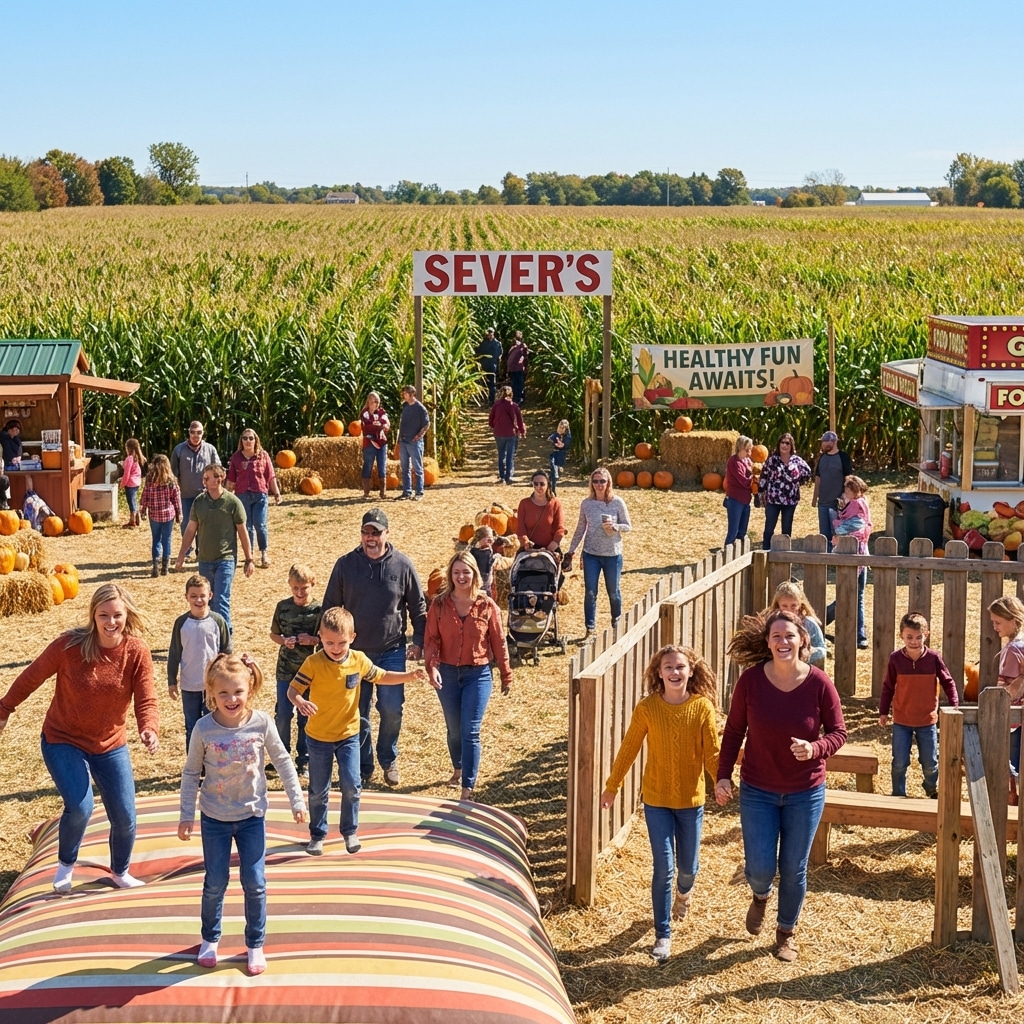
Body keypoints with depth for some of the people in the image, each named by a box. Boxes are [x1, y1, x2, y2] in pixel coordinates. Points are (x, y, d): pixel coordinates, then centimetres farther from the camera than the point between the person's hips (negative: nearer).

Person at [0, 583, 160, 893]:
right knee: (80, 807, -19)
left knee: (125, 816, 4)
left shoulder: (137, 651, -15)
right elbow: (32, 677, -7)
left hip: (111, 745, 3)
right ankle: (66, 864, 14)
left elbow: (146, 700, -17)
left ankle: (121, 872, 35)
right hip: (63, 741, -3)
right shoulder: (69, 645, -22)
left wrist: (150, 730, -37)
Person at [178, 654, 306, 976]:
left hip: (252, 816, 0)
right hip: (214, 818, 0)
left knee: (255, 883, 4)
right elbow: (191, 773, -4)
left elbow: (282, 761, -1)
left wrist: (297, 800, 0)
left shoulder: (262, 723, -13)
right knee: (215, 883, 9)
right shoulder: (204, 729, -15)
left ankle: (255, 944, 22)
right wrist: (186, 815, -4)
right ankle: (209, 939, 31)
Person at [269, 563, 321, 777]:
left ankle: (303, 760, 19)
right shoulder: (283, 607, -2)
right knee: (283, 714, 4)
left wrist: (313, 640, -21)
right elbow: (273, 634, 7)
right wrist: (284, 641, -13)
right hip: (286, 669, 1)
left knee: (306, 716, 7)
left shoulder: (319, 609, -8)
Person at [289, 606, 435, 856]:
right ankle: (317, 835, 25)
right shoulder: (313, 663, -18)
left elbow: (381, 677, 8)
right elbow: (293, 689, -18)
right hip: (318, 738, -2)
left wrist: (409, 676, -4)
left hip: (348, 735, 2)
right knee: (318, 790, 9)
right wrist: (300, 702, -41)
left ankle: (350, 831, 18)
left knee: (351, 786, -2)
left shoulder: (359, 660, -7)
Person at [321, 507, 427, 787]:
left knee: (392, 710, -1)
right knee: (357, 713, 7)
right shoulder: (345, 564, -2)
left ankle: (388, 760, 22)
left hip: (392, 651, -1)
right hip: (354, 651, 1)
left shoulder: (403, 564, -3)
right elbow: (330, 606, 6)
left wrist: (418, 641, 2)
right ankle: (363, 766, 23)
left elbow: (418, 606, 6)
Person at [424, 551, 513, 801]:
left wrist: (506, 676, 4)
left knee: (470, 732, -8)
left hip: (478, 674, -2)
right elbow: (431, 638, -4)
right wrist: (432, 666, -21)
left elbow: (499, 642, 0)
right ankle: (458, 769, 42)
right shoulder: (439, 605, -3)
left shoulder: (487, 606, -6)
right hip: (447, 673, 2)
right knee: (453, 729, 16)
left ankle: (468, 788, -5)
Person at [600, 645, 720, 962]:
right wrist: (612, 786, 4)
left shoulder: (703, 707, -11)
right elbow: (629, 748, -2)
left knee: (688, 866, 14)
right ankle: (663, 934, 11)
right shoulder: (647, 708, -11)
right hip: (656, 799, -1)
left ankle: (683, 892, 51)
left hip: (691, 799, 1)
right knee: (663, 868, -3)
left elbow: (712, 752, -9)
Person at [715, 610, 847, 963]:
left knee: (794, 869, 10)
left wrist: (814, 749, -25)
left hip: (805, 794, 0)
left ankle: (786, 933, 35)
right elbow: (734, 731, -1)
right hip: (758, 791, 0)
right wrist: (723, 775, -7)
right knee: (760, 868, -1)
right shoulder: (751, 680, -12)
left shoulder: (819, 683, -14)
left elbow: (838, 732, -5)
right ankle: (761, 896, 39)